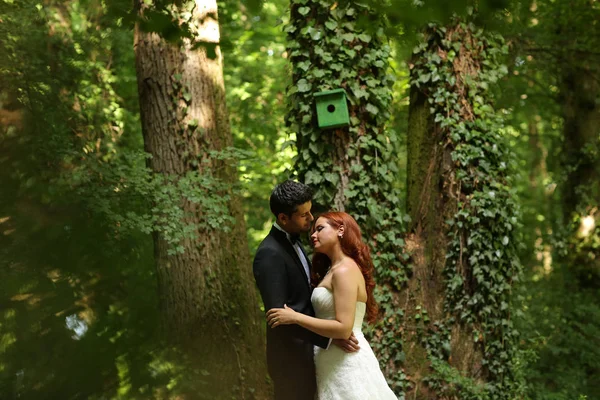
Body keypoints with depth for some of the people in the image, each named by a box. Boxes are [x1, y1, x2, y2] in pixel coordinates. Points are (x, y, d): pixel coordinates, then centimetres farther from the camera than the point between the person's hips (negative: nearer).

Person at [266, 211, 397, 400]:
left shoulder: (345, 270, -15)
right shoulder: (333, 269, 16)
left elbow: (343, 328, -22)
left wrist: (295, 317, -20)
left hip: (345, 363, -9)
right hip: (335, 363, 10)